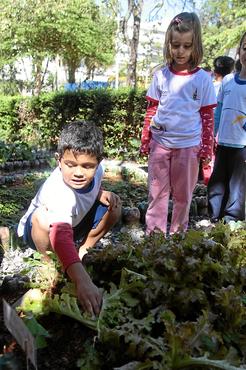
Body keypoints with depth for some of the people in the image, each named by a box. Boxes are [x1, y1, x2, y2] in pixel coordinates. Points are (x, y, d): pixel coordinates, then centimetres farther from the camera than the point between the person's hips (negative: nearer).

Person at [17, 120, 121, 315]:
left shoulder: (97, 170, -21)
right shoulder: (58, 192, -44)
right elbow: (61, 236, -57)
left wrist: (103, 194, -18)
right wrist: (83, 281, -69)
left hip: (74, 223, 6)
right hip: (37, 230, -6)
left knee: (114, 207, -10)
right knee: (43, 216, -39)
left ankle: (84, 250, 5)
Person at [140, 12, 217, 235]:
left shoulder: (203, 78, -3)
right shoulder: (161, 75, 2)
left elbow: (208, 115, 0)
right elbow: (152, 110, 6)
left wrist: (207, 146, -3)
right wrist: (145, 140, 4)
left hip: (188, 145, -1)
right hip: (160, 142, 1)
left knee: (183, 194, 11)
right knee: (157, 192, 6)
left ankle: (178, 234, 27)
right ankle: (154, 236, 15)